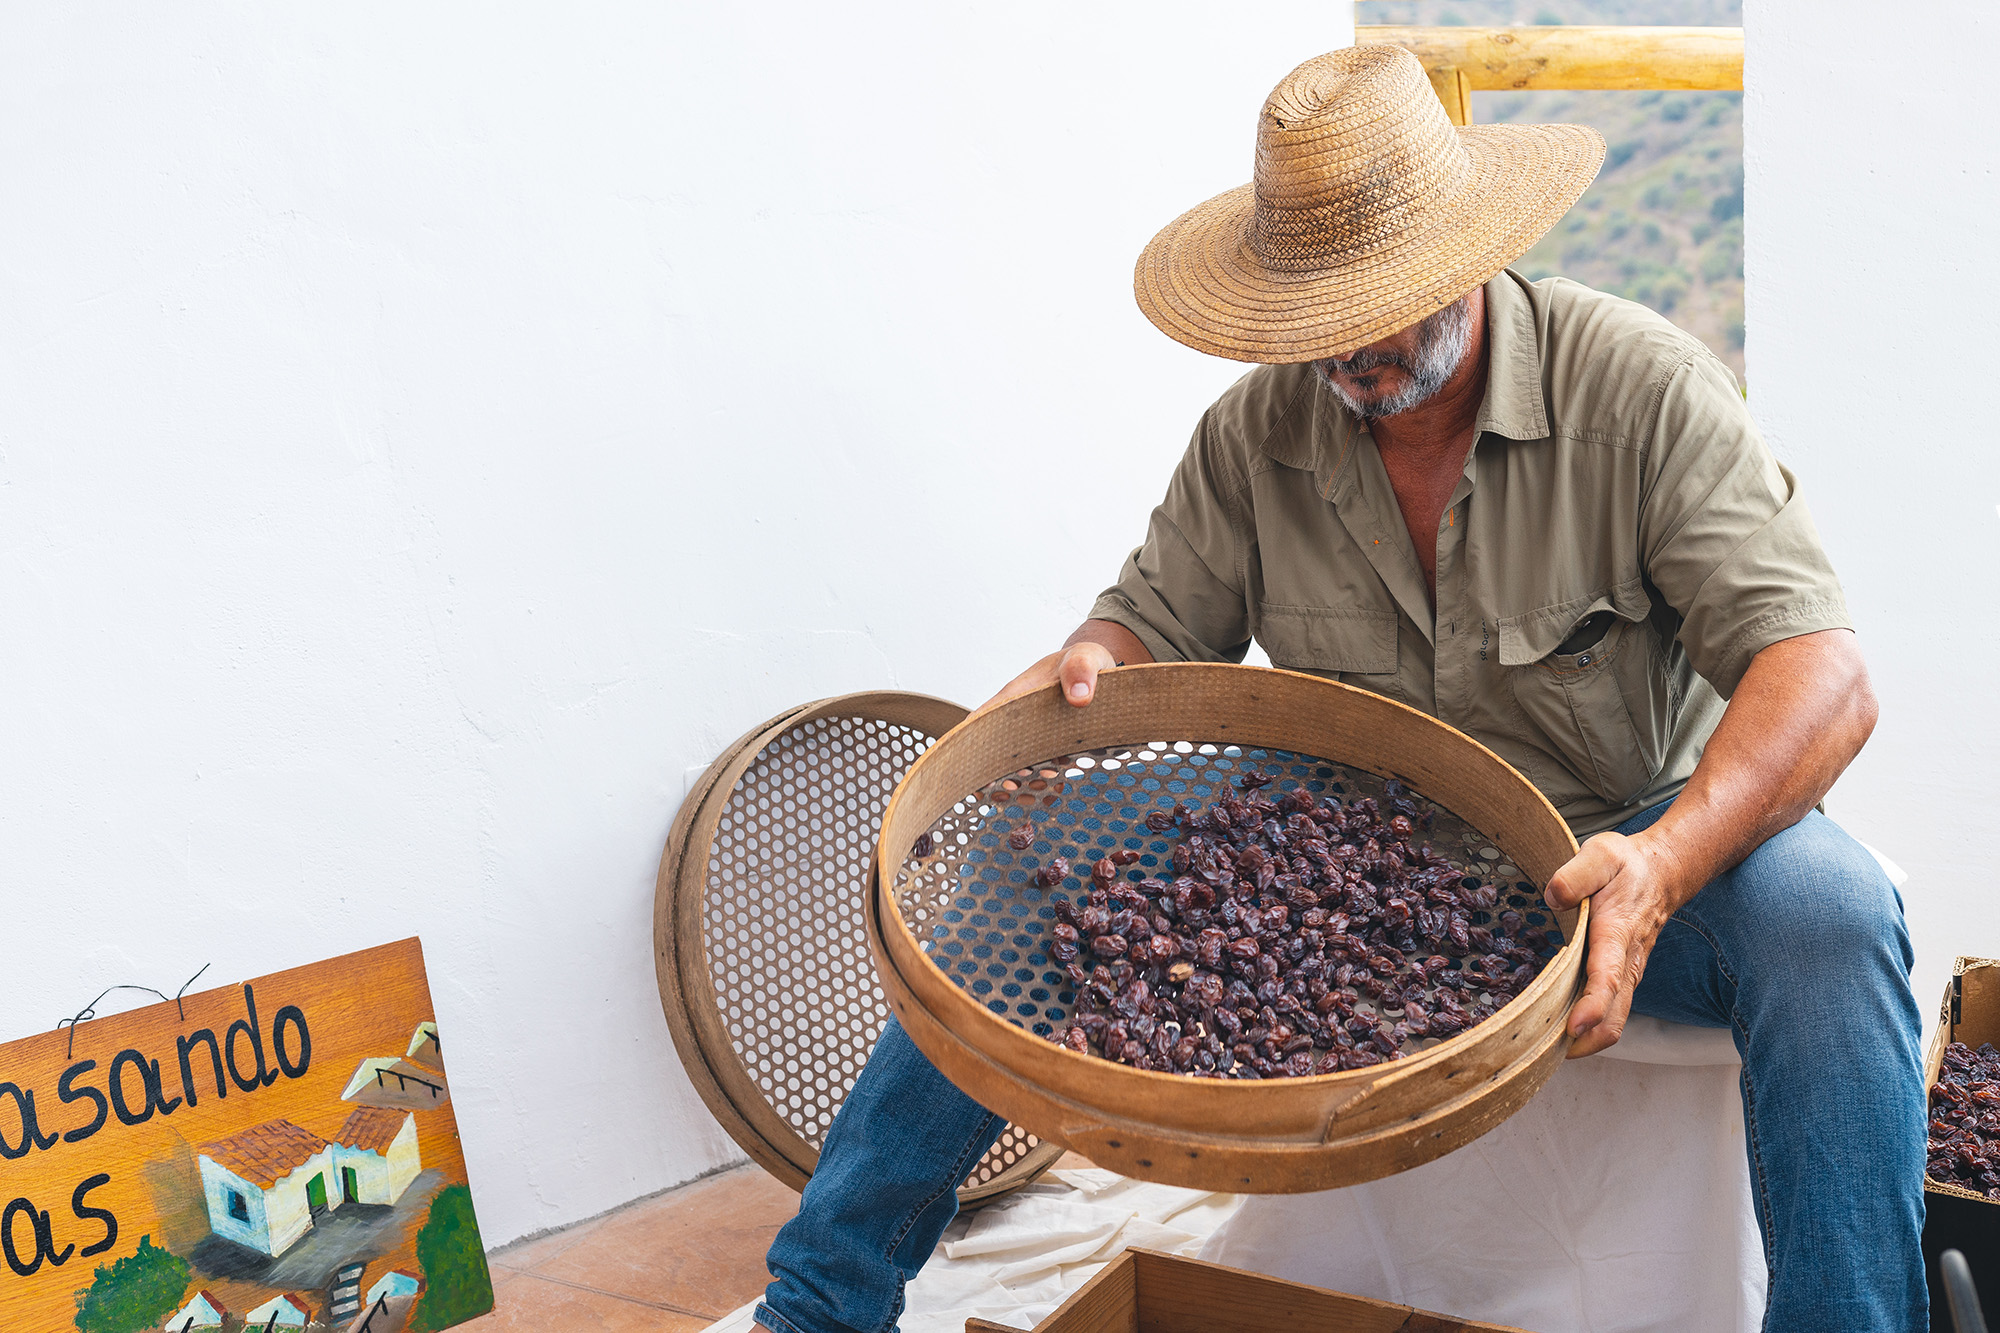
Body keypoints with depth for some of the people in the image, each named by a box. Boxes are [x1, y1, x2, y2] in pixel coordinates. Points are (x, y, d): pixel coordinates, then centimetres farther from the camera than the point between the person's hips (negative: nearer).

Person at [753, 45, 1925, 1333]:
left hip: (1626, 848, -2)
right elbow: (1160, 620, 6)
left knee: (1816, 907, -35)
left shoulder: (1640, 389, -15)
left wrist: (1665, 865, -39)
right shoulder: (1256, 431, -3)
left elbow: (1823, 672, -21)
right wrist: (1081, 671, -21)